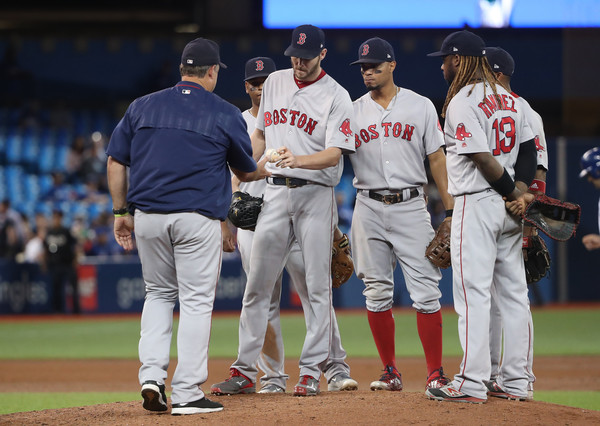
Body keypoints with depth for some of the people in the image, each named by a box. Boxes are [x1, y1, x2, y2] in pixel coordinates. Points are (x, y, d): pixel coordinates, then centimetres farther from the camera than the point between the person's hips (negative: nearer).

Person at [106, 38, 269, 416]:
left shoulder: (142, 107, 10)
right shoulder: (225, 114, 3)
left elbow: (115, 162, 9)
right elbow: (246, 172, 14)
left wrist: (122, 211, 15)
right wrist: (267, 170, 36)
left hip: (147, 217, 4)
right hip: (198, 219, -4)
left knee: (158, 294, 19)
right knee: (196, 301, 1)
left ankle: (152, 375, 5)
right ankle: (187, 394, -1)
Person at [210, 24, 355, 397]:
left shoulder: (337, 97, -6)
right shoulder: (275, 83, 11)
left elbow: (334, 154, -16)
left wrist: (297, 159, -33)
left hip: (316, 194, -4)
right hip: (276, 192, 4)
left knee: (317, 286, -2)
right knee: (257, 283, 3)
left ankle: (312, 372, 2)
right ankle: (245, 369, 8)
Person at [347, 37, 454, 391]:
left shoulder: (420, 106, 6)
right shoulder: (353, 111, 10)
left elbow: (436, 158, 4)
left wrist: (451, 208, -2)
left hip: (411, 206, -2)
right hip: (369, 209, 2)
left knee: (425, 291, -8)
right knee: (377, 292, 4)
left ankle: (436, 373, -5)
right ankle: (390, 372, 13)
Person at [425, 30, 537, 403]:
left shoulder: (462, 102, -12)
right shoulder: (509, 99, 14)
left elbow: (484, 159, -18)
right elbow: (529, 149, 10)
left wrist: (516, 193, -7)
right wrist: (520, 193, -1)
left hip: (476, 204, -8)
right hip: (509, 208, 8)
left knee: (473, 292, -8)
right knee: (513, 292, 9)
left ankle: (472, 383, -11)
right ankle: (516, 382, 11)